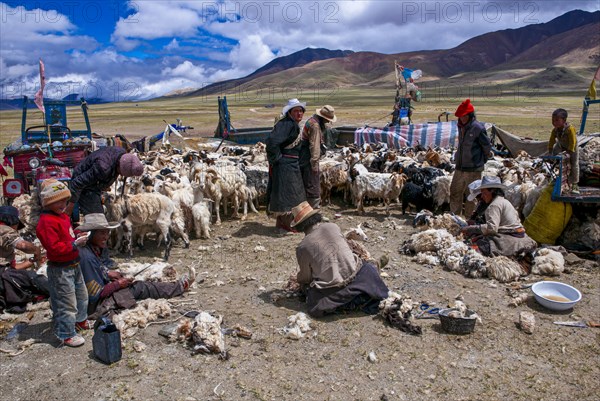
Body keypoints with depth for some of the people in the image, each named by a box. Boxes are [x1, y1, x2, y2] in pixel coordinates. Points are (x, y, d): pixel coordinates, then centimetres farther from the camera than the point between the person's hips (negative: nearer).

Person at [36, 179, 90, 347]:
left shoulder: (63, 216, 9)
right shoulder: (47, 222, -22)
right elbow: (54, 247, -27)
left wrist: (79, 236, 6)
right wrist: (75, 244, -26)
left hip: (73, 265, 10)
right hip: (61, 269, -10)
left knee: (81, 295, 25)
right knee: (66, 302, 0)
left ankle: (80, 320, 46)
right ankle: (67, 335, 14)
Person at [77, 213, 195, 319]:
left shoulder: (99, 249, -1)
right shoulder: (86, 256, -27)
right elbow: (95, 294, -25)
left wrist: (108, 273, -5)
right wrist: (118, 284, -15)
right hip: (95, 305, -8)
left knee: (139, 285, 1)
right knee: (139, 288, -6)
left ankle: (179, 286, 13)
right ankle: (180, 286, 7)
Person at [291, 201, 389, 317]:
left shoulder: (302, 248, -11)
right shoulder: (333, 226, -2)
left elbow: (306, 277, 0)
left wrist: (298, 278, 25)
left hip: (332, 289, -4)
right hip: (355, 276, 4)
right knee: (368, 268, 32)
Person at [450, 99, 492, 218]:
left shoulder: (478, 128, -15)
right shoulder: (461, 126, 7)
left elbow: (487, 147, -6)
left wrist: (481, 160, 4)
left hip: (473, 169, -7)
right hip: (460, 167, 7)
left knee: (470, 195, 4)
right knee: (455, 192, 12)